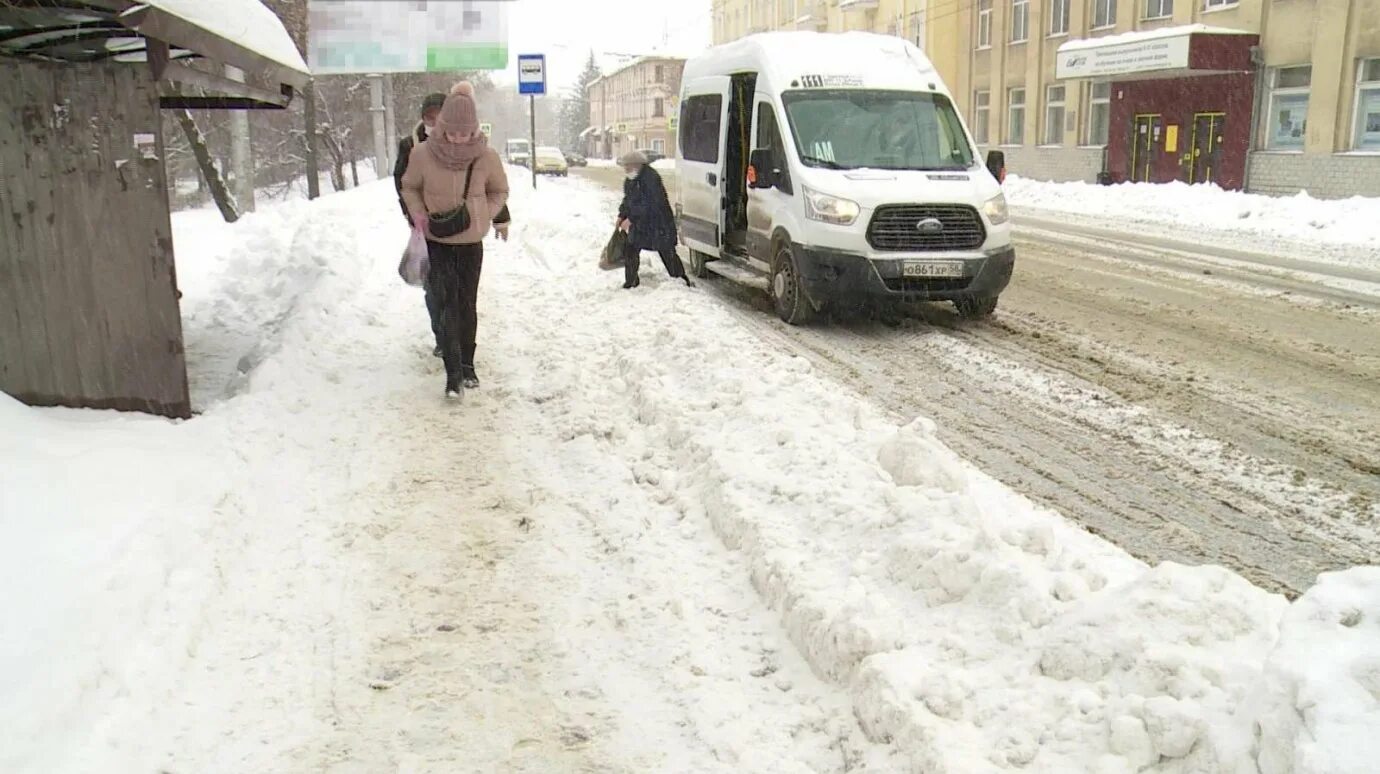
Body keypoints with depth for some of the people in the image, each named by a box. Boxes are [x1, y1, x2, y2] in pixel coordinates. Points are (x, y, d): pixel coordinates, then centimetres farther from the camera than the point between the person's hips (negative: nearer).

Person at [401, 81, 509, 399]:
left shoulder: (486, 156, -13)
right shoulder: (422, 153, -15)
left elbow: (499, 191, 5)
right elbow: (410, 187, 4)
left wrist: (485, 216, -10)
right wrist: (418, 214, -12)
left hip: (471, 242, 1)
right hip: (436, 242, -1)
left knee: (467, 305, 12)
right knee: (447, 306, -9)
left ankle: (467, 365, 28)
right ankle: (453, 373, -5)